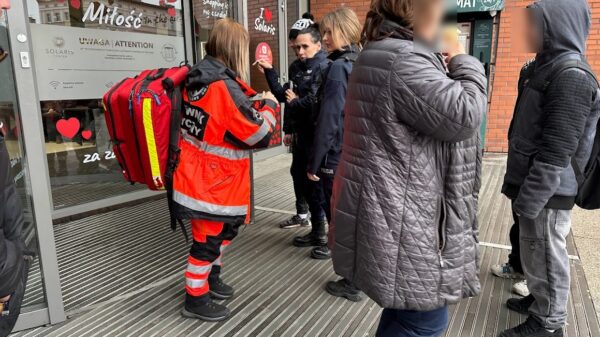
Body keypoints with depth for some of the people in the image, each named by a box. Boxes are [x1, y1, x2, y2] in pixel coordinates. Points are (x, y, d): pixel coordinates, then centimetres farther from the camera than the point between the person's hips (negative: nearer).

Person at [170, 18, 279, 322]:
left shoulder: (198, 80, 4)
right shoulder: (225, 87, -23)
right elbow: (260, 135, -20)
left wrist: (253, 105, 7)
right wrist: (268, 106, -3)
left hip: (199, 174, 9)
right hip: (212, 180, -9)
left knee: (226, 228, 24)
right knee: (208, 238, 7)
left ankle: (210, 278, 42)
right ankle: (195, 300, 26)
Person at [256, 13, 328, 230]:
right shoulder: (296, 67, 11)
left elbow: (316, 99, -25)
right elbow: (285, 96, 11)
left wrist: (295, 103, -10)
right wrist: (269, 72, 6)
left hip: (315, 132, -9)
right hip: (299, 130, 9)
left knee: (313, 177, -4)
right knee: (298, 172, 20)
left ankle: (319, 226, 10)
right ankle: (302, 215, 40)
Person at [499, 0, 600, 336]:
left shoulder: (572, 74, -18)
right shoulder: (546, 66, 12)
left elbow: (556, 152, -23)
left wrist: (529, 200, -21)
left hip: (548, 192, -9)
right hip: (534, 184, 9)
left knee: (545, 256, 6)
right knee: (535, 253, 21)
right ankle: (540, 300, 39)